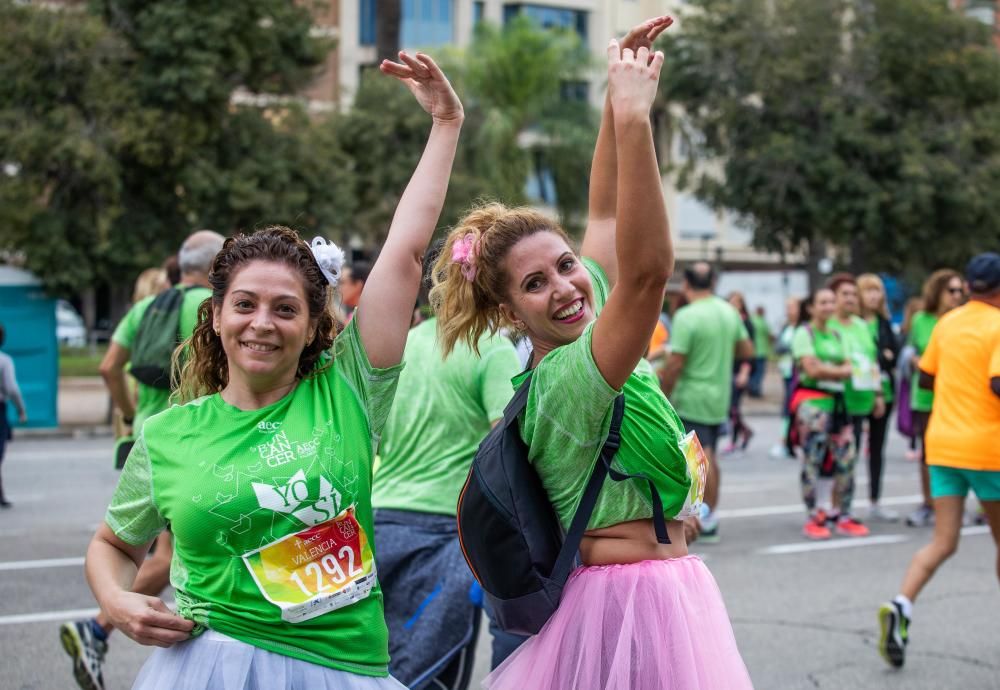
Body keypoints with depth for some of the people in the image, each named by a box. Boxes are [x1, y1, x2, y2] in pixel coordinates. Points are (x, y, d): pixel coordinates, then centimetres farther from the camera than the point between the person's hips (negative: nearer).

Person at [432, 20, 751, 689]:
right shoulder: (566, 379, -22)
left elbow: (604, 218, 13)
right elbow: (648, 270, -36)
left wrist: (618, 100, 5)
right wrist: (632, 119, -38)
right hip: (634, 608, -9)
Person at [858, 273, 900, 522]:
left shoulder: (883, 323, 12)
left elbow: (895, 353, 5)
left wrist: (882, 358, -13)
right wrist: (881, 357, -8)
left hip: (884, 391, 6)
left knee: (877, 448, 12)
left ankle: (875, 503, 20)